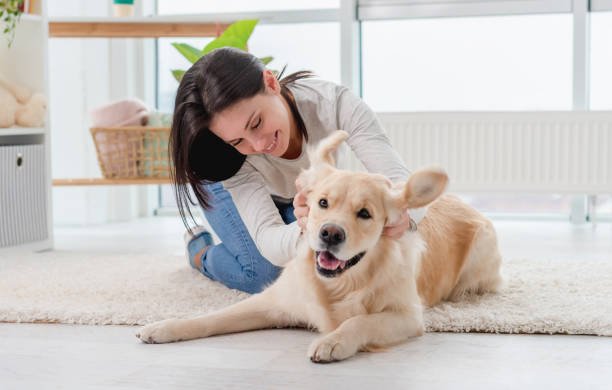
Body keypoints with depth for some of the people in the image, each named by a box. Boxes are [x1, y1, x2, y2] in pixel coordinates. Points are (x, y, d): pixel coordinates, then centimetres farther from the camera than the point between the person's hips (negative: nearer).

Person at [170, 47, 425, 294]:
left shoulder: (333, 103, -40)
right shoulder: (232, 161, -40)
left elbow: (401, 181, -42)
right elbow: (270, 242, -46)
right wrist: (306, 231, -69)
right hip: (231, 186, -3)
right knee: (261, 274, -22)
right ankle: (200, 251, 11)